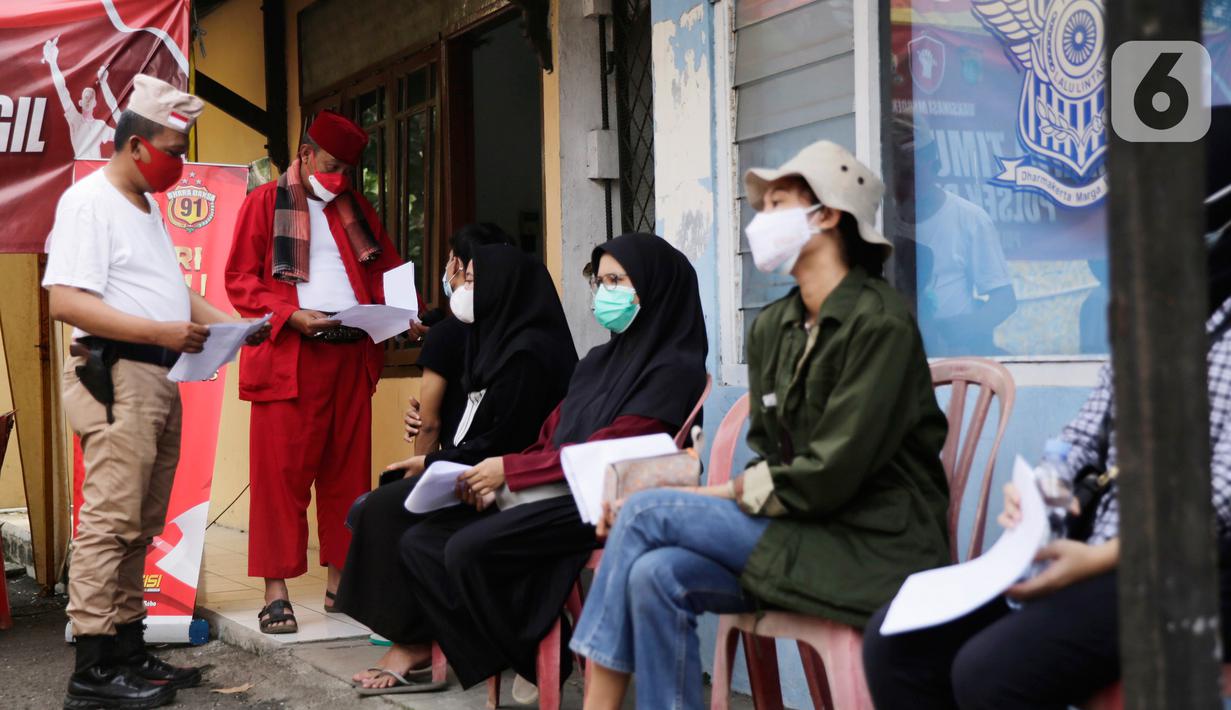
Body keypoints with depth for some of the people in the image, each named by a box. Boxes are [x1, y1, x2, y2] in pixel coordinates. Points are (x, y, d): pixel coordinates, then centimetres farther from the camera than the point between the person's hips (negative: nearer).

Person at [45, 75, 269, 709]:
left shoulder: (147, 204, 22)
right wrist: (161, 331, -23)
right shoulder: (89, 201, -8)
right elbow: (66, 301, -18)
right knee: (110, 522, -10)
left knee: (138, 528, 11)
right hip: (116, 377, -9)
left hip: (158, 382, 9)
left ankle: (129, 650, 17)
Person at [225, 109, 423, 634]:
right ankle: (276, 591, -1)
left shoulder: (355, 208, 18)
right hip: (288, 357, -5)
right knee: (281, 473, -5)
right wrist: (291, 315, -16)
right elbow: (240, 280, -2)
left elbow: (385, 271, 20)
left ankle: (341, 580, 13)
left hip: (351, 354, 5)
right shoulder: (265, 202, 4)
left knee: (347, 471, 6)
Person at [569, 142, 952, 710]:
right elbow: (771, 462, 12)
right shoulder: (772, 327, 12)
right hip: (799, 533, 7)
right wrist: (713, 497, -7)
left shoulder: (878, 322, -12)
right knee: (657, 575, -20)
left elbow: (829, 476, -18)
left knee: (646, 513, -16)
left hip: (870, 548, -7)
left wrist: (728, 492, -9)